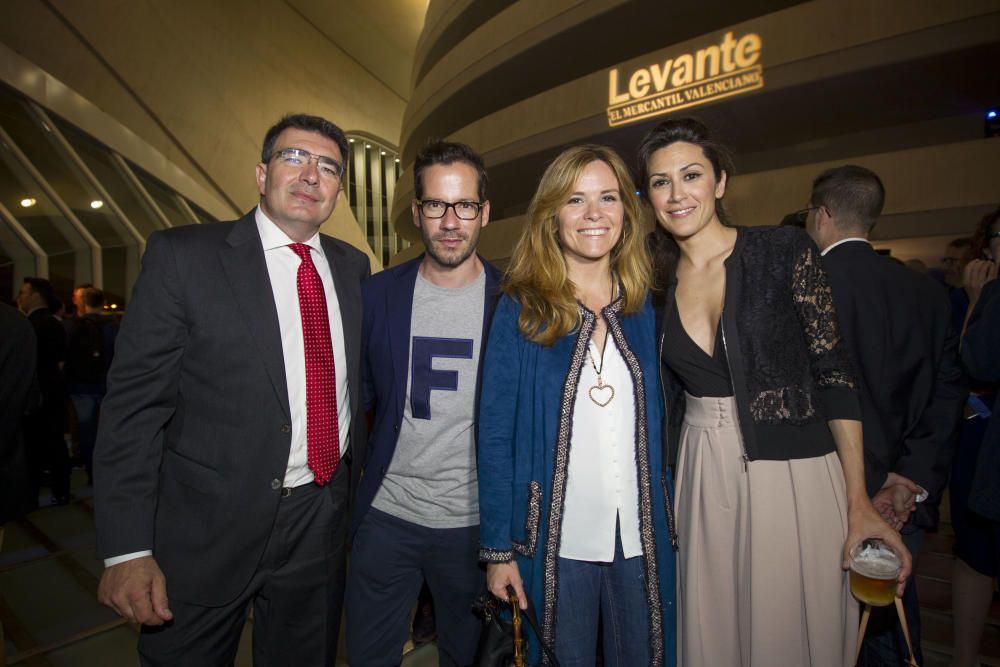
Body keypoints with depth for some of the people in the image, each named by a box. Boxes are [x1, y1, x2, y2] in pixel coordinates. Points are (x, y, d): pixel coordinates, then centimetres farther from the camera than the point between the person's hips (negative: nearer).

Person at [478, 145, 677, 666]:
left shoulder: (644, 308, 2)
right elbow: (496, 435, -7)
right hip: (557, 541, -2)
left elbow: (657, 423, 6)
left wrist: (669, 522, 2)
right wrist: (497, 548, -8)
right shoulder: (520, 310, -8)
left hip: (641, 538, 3)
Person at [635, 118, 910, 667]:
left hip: (792, 473, -3)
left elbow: (833, 371, -8)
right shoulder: (660, 284, 4)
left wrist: (859, 503, -11)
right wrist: (669, 487, 9)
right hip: (702, 482, 3)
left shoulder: (785, 250, -7)